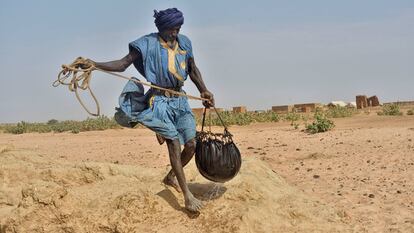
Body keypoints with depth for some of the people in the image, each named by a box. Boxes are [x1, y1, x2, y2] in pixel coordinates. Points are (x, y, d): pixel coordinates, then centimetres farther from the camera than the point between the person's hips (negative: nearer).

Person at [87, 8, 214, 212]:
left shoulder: (184, 42, 8)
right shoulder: (149, 43, -7)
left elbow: (193, 70, 20)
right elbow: (123, 64, -12)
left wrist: (203, 91, 10)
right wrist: (93, 64, -24)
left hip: (180, 100, 6)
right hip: (161, 101, -6)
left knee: (191, 144, 2)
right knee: (174, 143, -11)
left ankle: (171, 177, 28)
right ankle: (187, 195, -7)